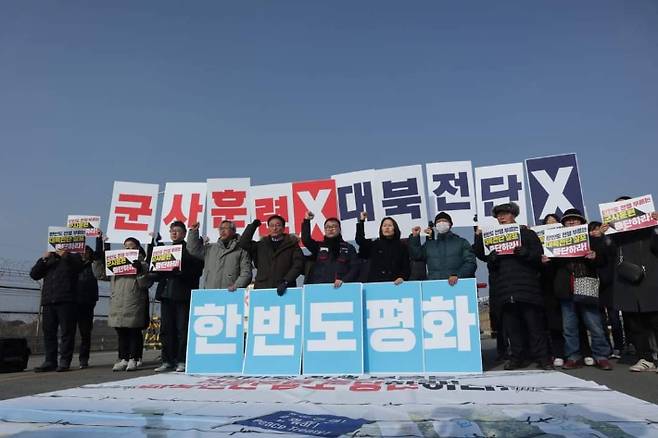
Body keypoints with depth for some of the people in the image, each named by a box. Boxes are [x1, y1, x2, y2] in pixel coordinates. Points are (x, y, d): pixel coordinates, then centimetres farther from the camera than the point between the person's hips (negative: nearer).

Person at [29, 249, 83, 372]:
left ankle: (65, 361, -3)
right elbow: (34, 274, 12)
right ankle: (50, 361, 9)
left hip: (66, 301, -4)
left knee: (67, 332, -5)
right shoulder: (49, 260, 22)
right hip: (48, 301, 4)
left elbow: (79, 266, -6)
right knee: (48, 333, 4)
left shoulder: (73, 257, 14)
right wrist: (43, 259, 0)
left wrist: (66, 256, -13)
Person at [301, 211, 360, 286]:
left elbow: (355, 268, 4)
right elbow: (306, 240, -2)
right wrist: (306, 221, -12)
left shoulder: (349, 248, 12)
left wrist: (343, 280, -12)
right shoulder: (319, 246, 16)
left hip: (339, 287, -1)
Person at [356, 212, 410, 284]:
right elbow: (360, 240, -2)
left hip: (394, 283, -1)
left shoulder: (402, 246, 10)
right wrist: (361, 221, -4)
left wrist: (402, 277, -14)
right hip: (374, 283, 1)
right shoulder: (374, 244, 13)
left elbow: (406, 266, 5)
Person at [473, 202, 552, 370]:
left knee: (534, 322, 0)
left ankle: (542, 357, 8)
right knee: (511, 324, 4)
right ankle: (516, 357, 12)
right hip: (504, 288, 2)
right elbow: (482, 255, 8)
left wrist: (523, 252, -18)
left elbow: (538, 255, 1)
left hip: (526, 285, -2)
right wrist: (478, 237, -4)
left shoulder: (526, 233, 9)